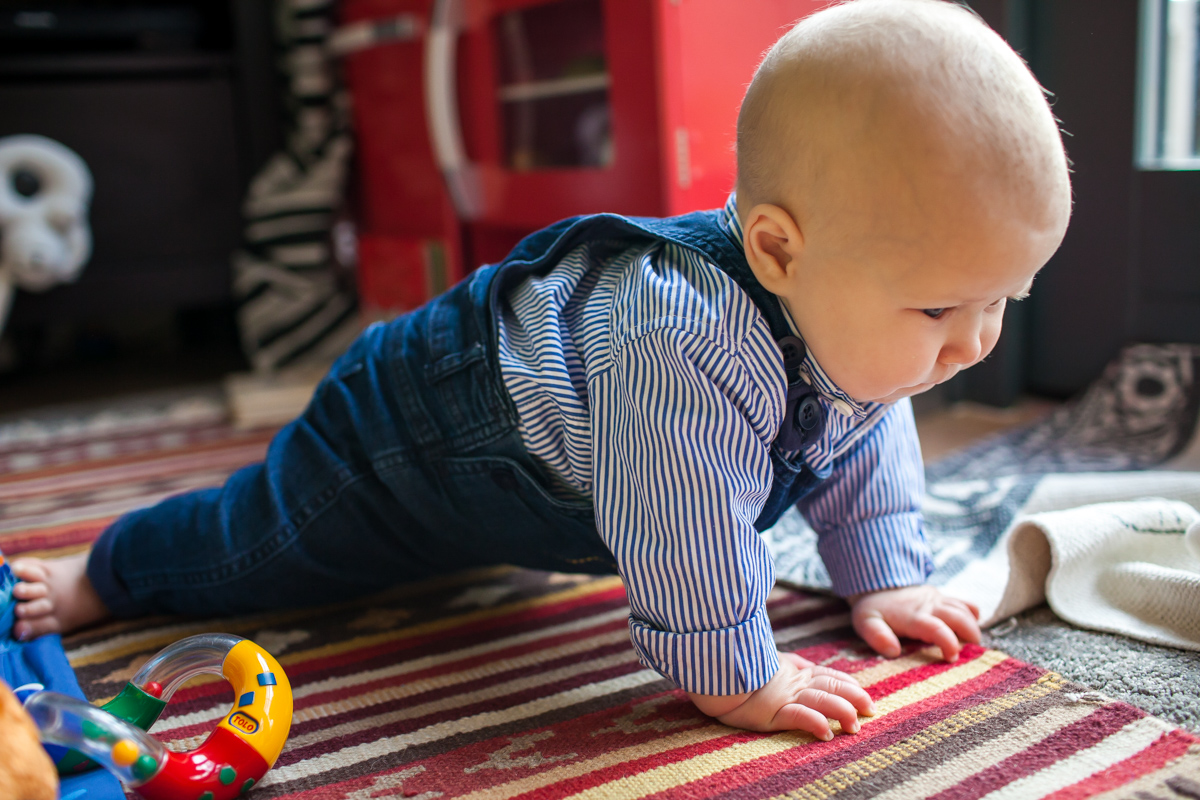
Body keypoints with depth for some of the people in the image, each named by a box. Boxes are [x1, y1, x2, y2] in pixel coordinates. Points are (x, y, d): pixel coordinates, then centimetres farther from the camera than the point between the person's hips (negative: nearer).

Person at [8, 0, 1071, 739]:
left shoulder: (861, 318, -15)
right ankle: (103, 574, 39)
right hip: (415, 440, -6)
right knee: (255, 545, 12)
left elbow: (864, 448, 3)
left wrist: (884, 577, 4)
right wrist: (729, 676, -28)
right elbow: (683, 534, -41)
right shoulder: (691, 346, -48)